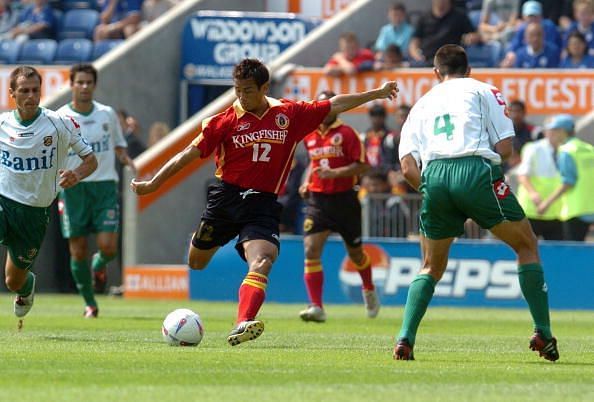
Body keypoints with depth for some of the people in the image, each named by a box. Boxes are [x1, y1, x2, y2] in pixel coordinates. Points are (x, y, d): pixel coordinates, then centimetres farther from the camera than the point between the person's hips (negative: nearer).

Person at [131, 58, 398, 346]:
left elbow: (335, 106, 13)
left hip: (263, 203, 0)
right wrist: (153, 184, 0)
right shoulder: (225, 121, -1)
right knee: (195, 264, 10)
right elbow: (190, 154, 1)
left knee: (261, 263, -23)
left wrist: (376, 94, 14)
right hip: (226, 197, 0)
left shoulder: (289, 114, 5)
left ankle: (242, 326, -35)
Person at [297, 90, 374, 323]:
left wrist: (334, 173, -24)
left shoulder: (347, 134, -9)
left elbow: (363, 165, -14)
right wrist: (307, 182, 11)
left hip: (344, 199, -4)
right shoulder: (309, 136, 9)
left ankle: (369, 290, 45)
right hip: (317, 199, 4)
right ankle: (316, 307, -17)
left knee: (355, 252, 14)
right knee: (311, 250, -15)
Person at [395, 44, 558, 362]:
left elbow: (407, 166, 14)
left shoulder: (422, 104, 26)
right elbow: (505, 147, 6)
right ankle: (542, 333, 6)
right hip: (476, 171, -3)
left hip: (433, 177, 3)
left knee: (431, 267, 20)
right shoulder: (483, 91, 18)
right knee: (526, 245, 15)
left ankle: (405, 339, 3)